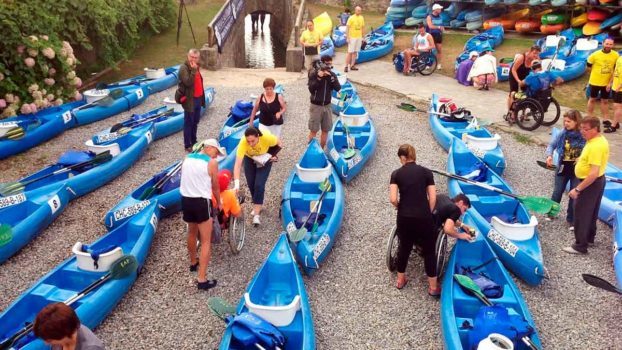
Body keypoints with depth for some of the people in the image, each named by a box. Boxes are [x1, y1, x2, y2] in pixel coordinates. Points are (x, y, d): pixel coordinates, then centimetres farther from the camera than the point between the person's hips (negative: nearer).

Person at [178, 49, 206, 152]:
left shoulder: (196, 67, 12)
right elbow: (188, 82, -27)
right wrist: (193, 70, -28)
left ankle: (194, 142, 30)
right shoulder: (184, 68, -14)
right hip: (189, 100, -8)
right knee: (188, 123, -1)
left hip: (198, 99, 8)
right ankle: (187, 145, 7)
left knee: (195, 122, 17)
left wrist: (202, 98, 19)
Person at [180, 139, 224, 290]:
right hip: (201, 202, -7)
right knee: (206, 241, 1)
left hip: (186, 199, 7)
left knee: (192, 233, 29)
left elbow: (187, 179, 14)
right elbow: (215, 187, 0)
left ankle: (193, 262, 49)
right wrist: (218, 203, 16)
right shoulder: (212, 163, -8)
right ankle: (201, 279, -2)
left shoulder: (187, 158, 9)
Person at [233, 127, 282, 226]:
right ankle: (257, 206, 29)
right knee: (251, 184, 3)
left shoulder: (267, 137, -39)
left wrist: (271, 155, -26)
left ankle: (256, 215, -6)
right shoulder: (243, 143, -39)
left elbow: (279, 145, -15)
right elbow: (237, 164, -44)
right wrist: (236, 184, -52)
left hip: (264, 159, -1)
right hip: (249, 158, 2)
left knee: (259, 185, -12)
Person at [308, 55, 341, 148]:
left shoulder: (332, 74, 1)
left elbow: (338, 88, -10)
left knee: (325, 130, 10)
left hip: (327, 106, 4)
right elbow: (311, 89, -19)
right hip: (316, 106, -4)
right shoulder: (313, 73, -10)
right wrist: (319, 77, -27)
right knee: (313, 130, 0)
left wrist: (330, 77, -21)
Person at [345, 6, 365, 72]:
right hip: (352, 37, -5)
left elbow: (363, 28, 15)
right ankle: (346, 66, -1)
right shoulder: (351, 18, -9)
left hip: (359, 37, 5)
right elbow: (347, 28, -10)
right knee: (350, 52, -5)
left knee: (355, 52, 9)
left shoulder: (362, 18, 7)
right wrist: (347, 37, -15)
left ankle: (352, 65, 17)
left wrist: (363, 37, 12)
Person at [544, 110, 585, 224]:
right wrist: (549, 155, -14)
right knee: (557, 192, 15)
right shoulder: (563, 133, -8)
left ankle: (571, 219, 25)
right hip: (563, 168, 2)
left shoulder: (584, 135, -15)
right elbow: (551, 145, 2)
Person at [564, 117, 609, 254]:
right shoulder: (600, 139, 3)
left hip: (590, 183, -10)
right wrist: (582, 159, 12)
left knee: (581, 214, 1)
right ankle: (590, 237, 39)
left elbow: (594, 173, -31)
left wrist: (577, 189, -28)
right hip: (598, 181, 10)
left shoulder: (595, 146, -29)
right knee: (591, 212, 23)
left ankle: (580, 246, 10)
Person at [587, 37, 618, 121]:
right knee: (592, 99, 12)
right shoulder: (595, 54, -13)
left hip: (607, 83, 2)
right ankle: (589, 117, 24)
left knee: (605, 101, 12)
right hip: (595, 82, -2)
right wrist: (596, 74, 4)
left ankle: (605, 119, 20)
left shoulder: (616, 55, -8)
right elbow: (589, 66, -1)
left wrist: (610, 82, -8)